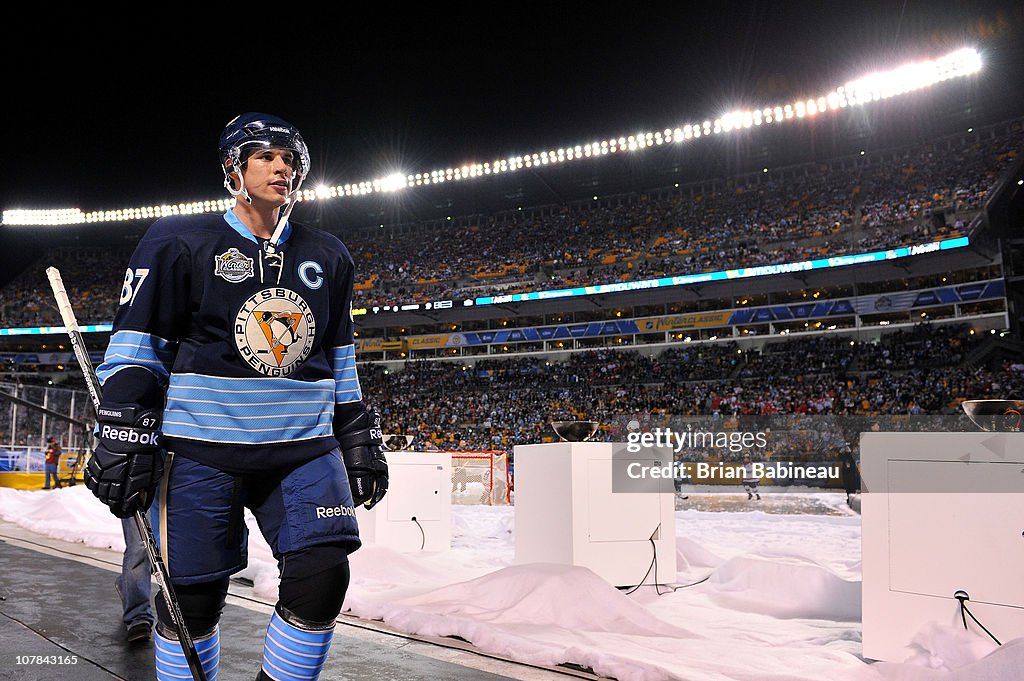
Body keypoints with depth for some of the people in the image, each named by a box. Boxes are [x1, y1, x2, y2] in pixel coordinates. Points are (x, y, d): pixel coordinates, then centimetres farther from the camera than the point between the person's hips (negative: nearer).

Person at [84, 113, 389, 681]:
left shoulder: (328, 257, 14)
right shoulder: (180, 242, 1)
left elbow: (341, 362, 18)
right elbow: (134, 352, 0)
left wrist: (359, 441, 14)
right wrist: (124, 442, -8)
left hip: (305, 447, 4)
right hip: (202, 449, -3)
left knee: (322, 580, -7)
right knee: (192, 600, 2)